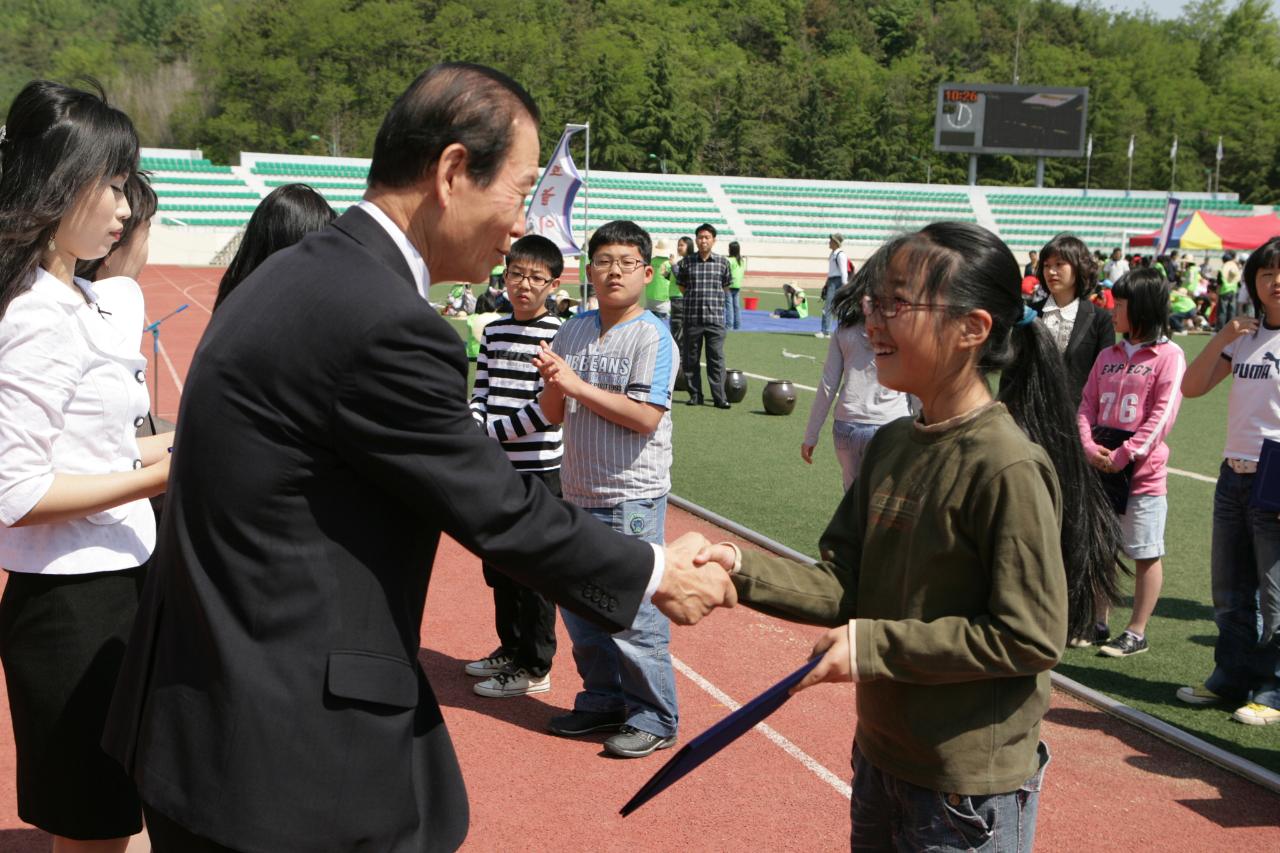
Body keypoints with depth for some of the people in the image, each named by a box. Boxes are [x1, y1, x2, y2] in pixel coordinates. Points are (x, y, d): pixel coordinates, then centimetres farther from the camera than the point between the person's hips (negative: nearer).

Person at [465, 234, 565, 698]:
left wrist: (493, 431, -16)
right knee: (498, 564, 16)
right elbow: (480, 394, 10)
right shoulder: (494, 331, 9)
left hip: (539, 469, -6)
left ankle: (534, 668, 13)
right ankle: (510, 647, 33)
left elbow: (551, 407, -16)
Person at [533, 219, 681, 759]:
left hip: (632, 500, -7)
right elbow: (554, 414, 13)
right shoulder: (574, 331, 10)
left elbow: (646, 416, -20)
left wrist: (578, 385, -17)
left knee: (633, 614, -3)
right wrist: (552, 382, -8)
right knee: (579, 608, 15)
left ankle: (654, 718, 13)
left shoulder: (652, 337, -9)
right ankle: (602, 702, 32)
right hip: (579, 495, 7)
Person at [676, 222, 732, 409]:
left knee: (716, 358, -3)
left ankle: (719, 397, 0)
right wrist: (695, 299, 8)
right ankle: (695, 395, 14)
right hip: (692, 317, 1)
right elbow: (682, 286, 13)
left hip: (715, 318, -1)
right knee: (690, 359, 5)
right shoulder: (687, 261, 4)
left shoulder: (722, 262, 4)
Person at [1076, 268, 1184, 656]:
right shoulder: (1108, 355, 11)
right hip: (1100, 468, 7)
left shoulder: (1168, 355, -7)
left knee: (1146, 554, 3)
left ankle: (1137, 632, 12)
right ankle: (1099, 624, 26)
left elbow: (1162, 416, -14)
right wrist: (1090, 448, -9)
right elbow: (1087, 405, 8)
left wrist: (1122, 456, -17)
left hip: (1143, 471, -6)